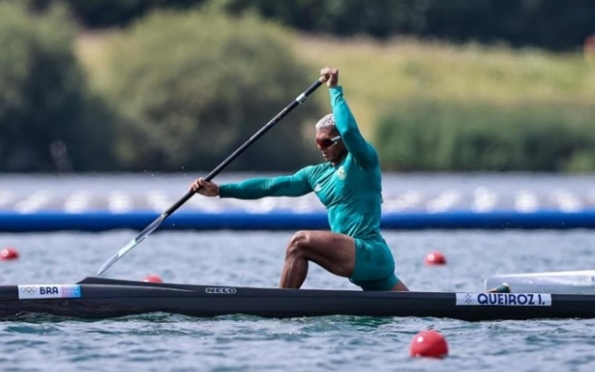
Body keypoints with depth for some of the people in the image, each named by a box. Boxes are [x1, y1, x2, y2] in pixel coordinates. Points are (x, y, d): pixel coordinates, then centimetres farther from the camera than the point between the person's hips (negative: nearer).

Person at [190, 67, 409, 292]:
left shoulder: (363, 160, -2)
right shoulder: (317, 174, 19)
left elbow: (349, 131, -24)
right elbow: (270, 186, 16)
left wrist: (335, 89, -15)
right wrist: (220, 190, 10)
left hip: (371, 253, -9)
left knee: (300, 242, -20)